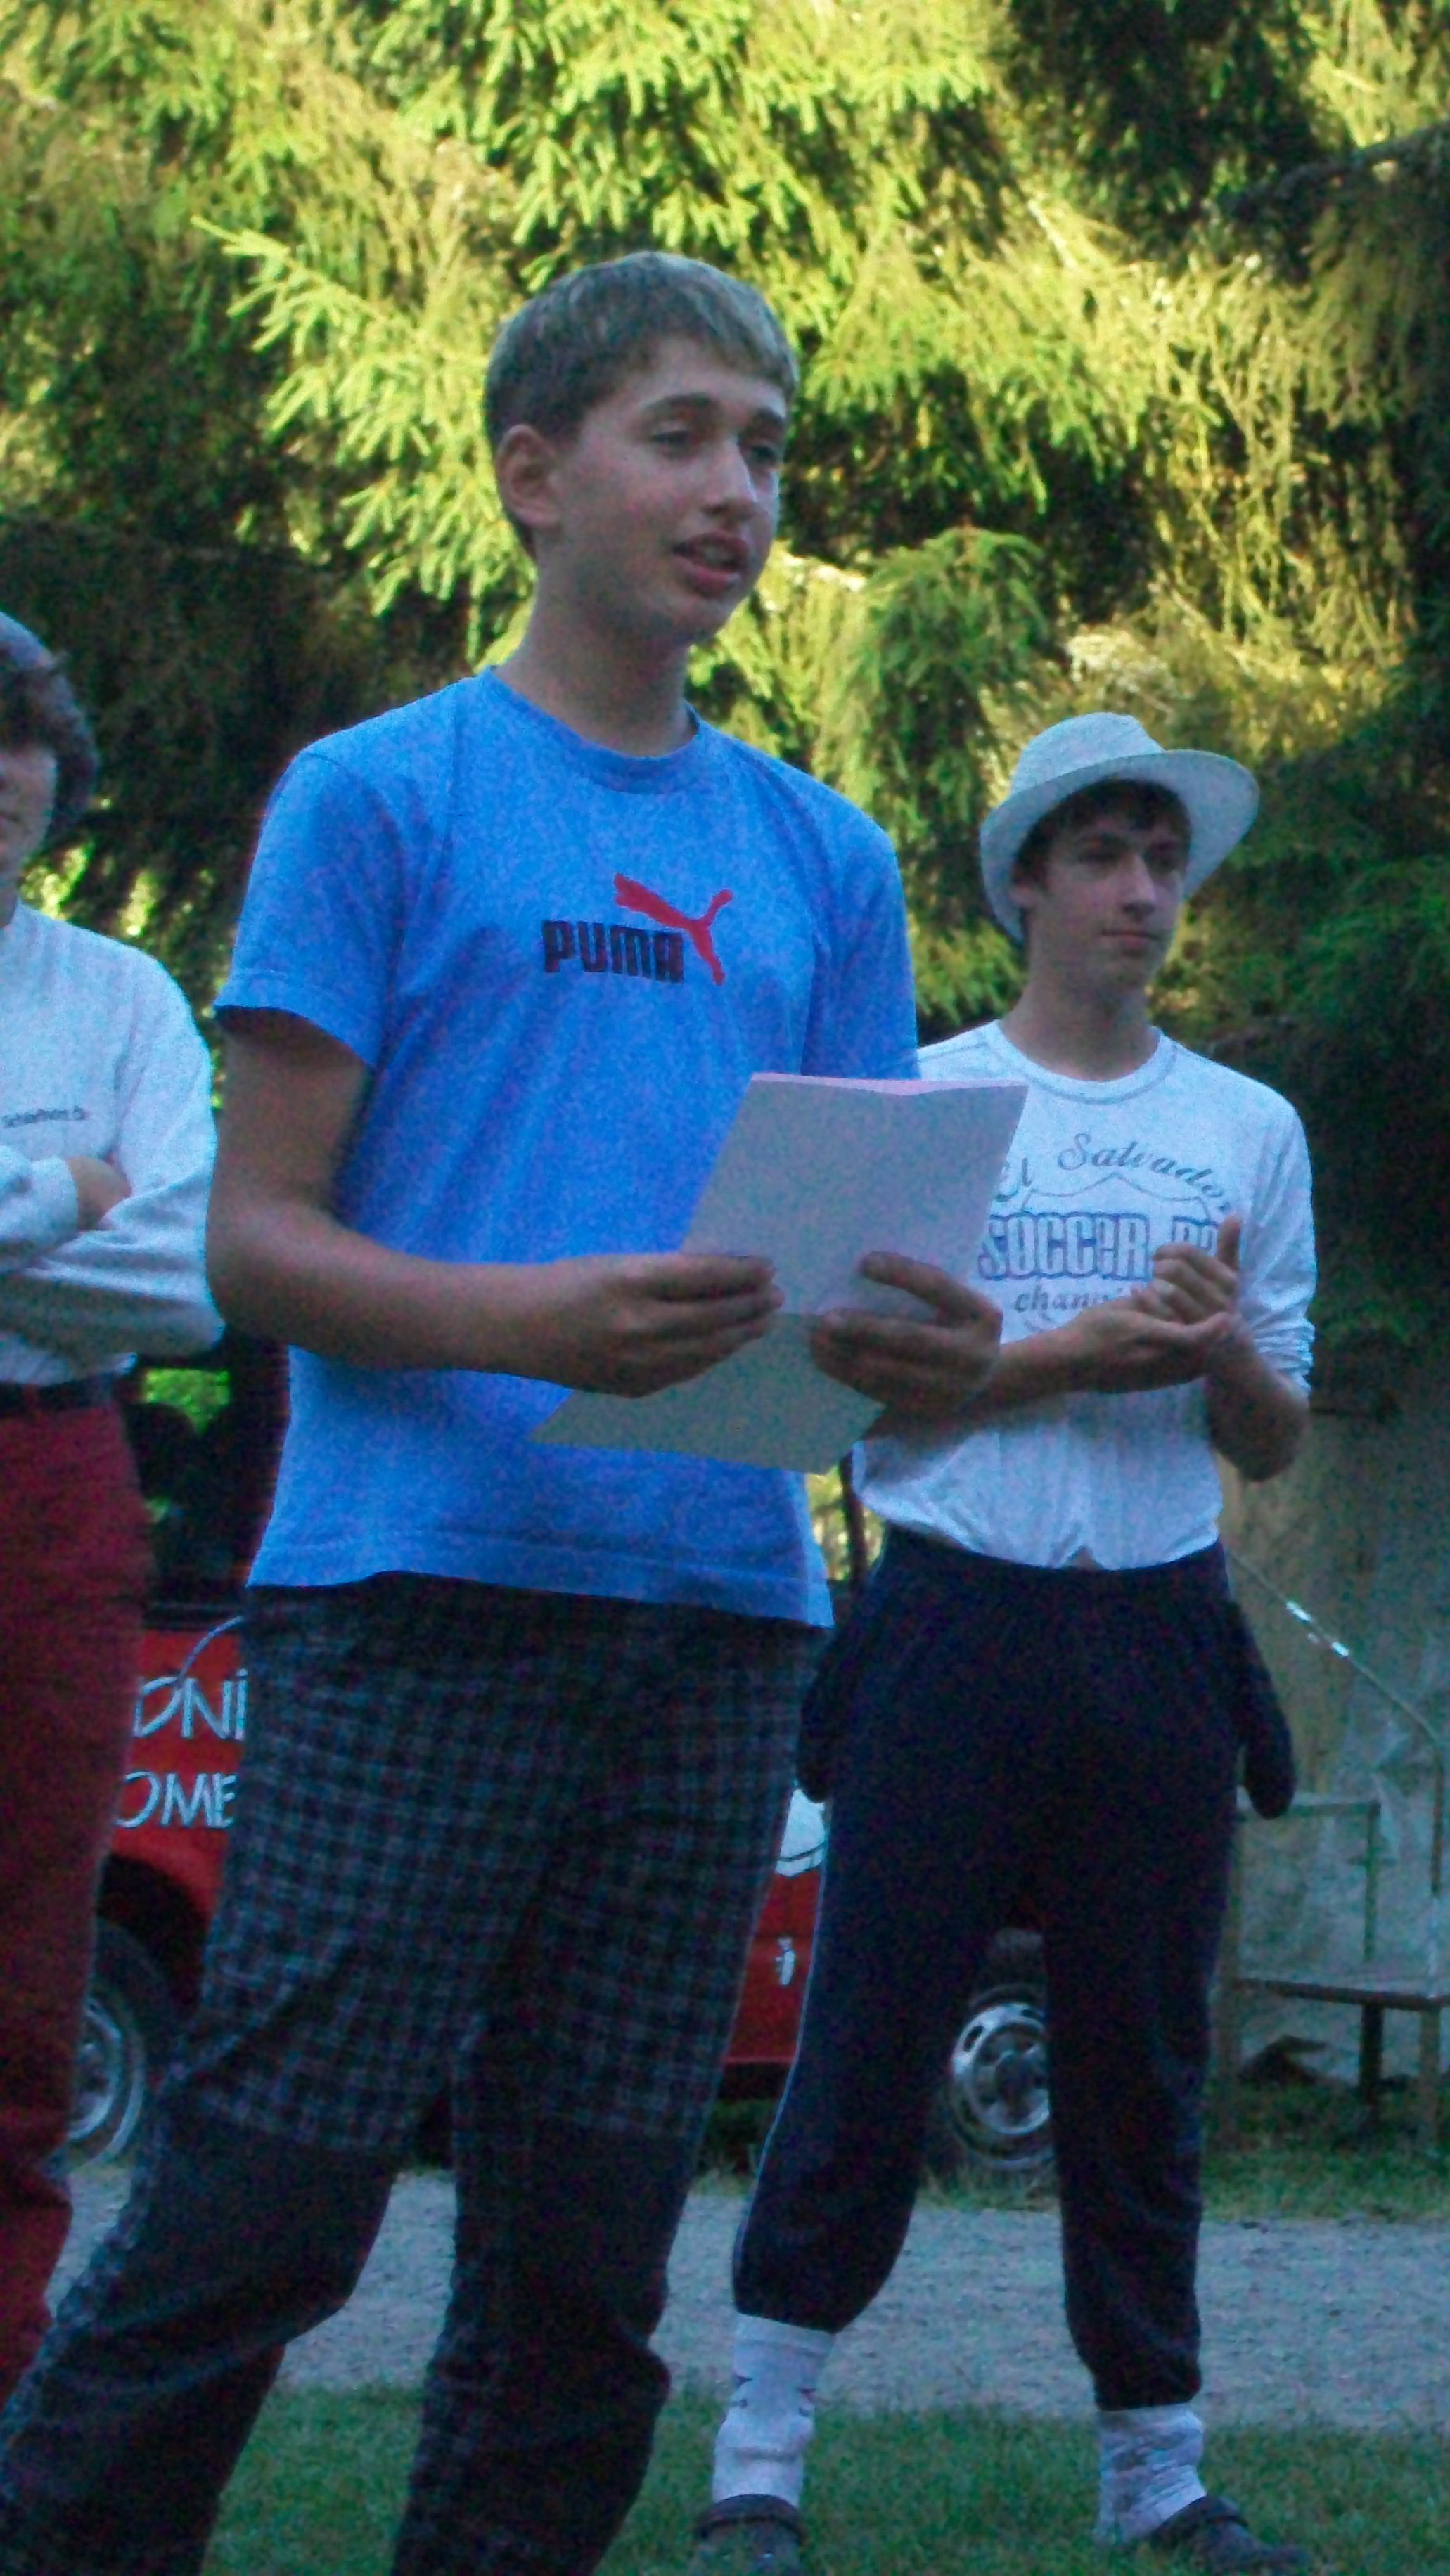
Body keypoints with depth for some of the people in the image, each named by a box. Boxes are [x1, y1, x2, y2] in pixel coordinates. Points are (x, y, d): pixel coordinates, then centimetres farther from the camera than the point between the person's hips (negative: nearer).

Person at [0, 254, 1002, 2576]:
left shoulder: (826, 861, 17)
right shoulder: (382, 797, 4)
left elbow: (866, 1253, 17)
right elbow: (255, 1239, -2)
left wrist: (931, 1354, -7)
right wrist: (525, 1320, -20)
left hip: (719, 1613, 5)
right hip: (420, 1583, -4)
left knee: (586, 2258, 5)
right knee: (262, 2205, -9)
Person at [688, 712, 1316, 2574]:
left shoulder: (1251, 1128, 14)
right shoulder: (916, 1100, 5)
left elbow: (1275, 1443, 14)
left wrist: (1223, 1347, -9)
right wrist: (1069, 1355, -13)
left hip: (1159, 1643, 3)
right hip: (954, 1628, -3)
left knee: (1145, 2070, 6)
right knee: (868, 2052, -4)